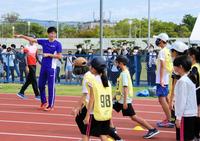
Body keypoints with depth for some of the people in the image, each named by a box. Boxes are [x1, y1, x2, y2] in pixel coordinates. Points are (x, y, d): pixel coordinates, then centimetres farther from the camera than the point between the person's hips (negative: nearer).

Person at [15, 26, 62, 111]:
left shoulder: (57, 44, -4)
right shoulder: (44, 42, 9)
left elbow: (59, 56, -9)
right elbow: (32, 40, 10)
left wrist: (48, 55, -14)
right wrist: (21, 36, 6)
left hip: (51, 67, -5)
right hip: (43, 66, 5)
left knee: (51, 87, -3)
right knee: (41, 85, 11)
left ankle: (51, 105, 4)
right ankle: (44, 102, 27)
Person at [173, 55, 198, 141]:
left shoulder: (182, 81, -15)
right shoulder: (190, 79, 12)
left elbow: (182, 100, -18)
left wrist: (178, 117, -16)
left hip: (185, 115, -9)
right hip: (192, 114, 9)